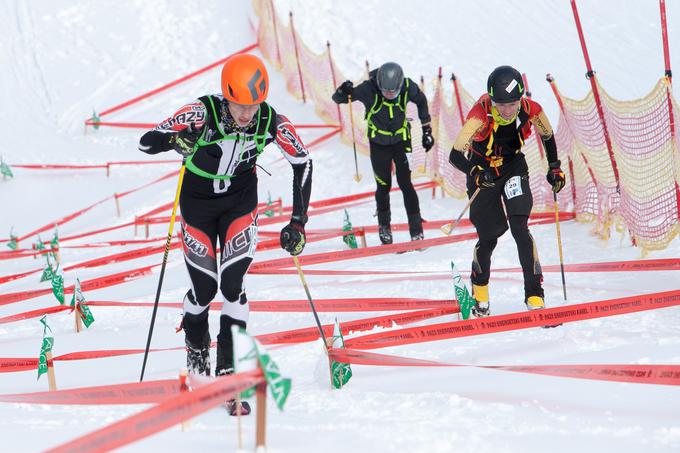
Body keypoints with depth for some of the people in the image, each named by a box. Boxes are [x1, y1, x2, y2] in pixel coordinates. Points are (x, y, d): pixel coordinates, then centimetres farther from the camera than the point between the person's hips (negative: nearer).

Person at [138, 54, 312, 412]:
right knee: (204, 288, 4)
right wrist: (175, 140, -50)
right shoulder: (204, 112, -29)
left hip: (240, 201, 1)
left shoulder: (271, 122, -22)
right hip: (197, 202, -1)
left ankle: (229, 371, -7)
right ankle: (196, 347, 36)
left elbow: (303, 162, -6)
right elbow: (146, 142, -27)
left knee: (232, 284, -16)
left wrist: (298, 222, -10)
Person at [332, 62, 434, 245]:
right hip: (379, 144, 0)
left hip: (401, 140, 0)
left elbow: (421, 101, 2)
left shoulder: (408, 88, -21)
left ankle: (416, 230, 0)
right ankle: (384, 226, 26)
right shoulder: (368, 89, -26)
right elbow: (338, 99, -18)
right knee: (384, 185, 4)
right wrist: (343, 92, -43)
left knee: (405, 183, -7)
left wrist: (427, 131, 6)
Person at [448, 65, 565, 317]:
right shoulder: (481, 113, -34)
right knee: (488, 238, 6)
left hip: (513, 166, 1)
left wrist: (554, 168, -5)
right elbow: (455, 156, -36)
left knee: (519, 228, -17)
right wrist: (475, 173, -53)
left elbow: (547, 136, 0)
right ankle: (480, 288, 35)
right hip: (483, 172, -1)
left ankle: (534, 294, -13)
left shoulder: (530, 109, -25)